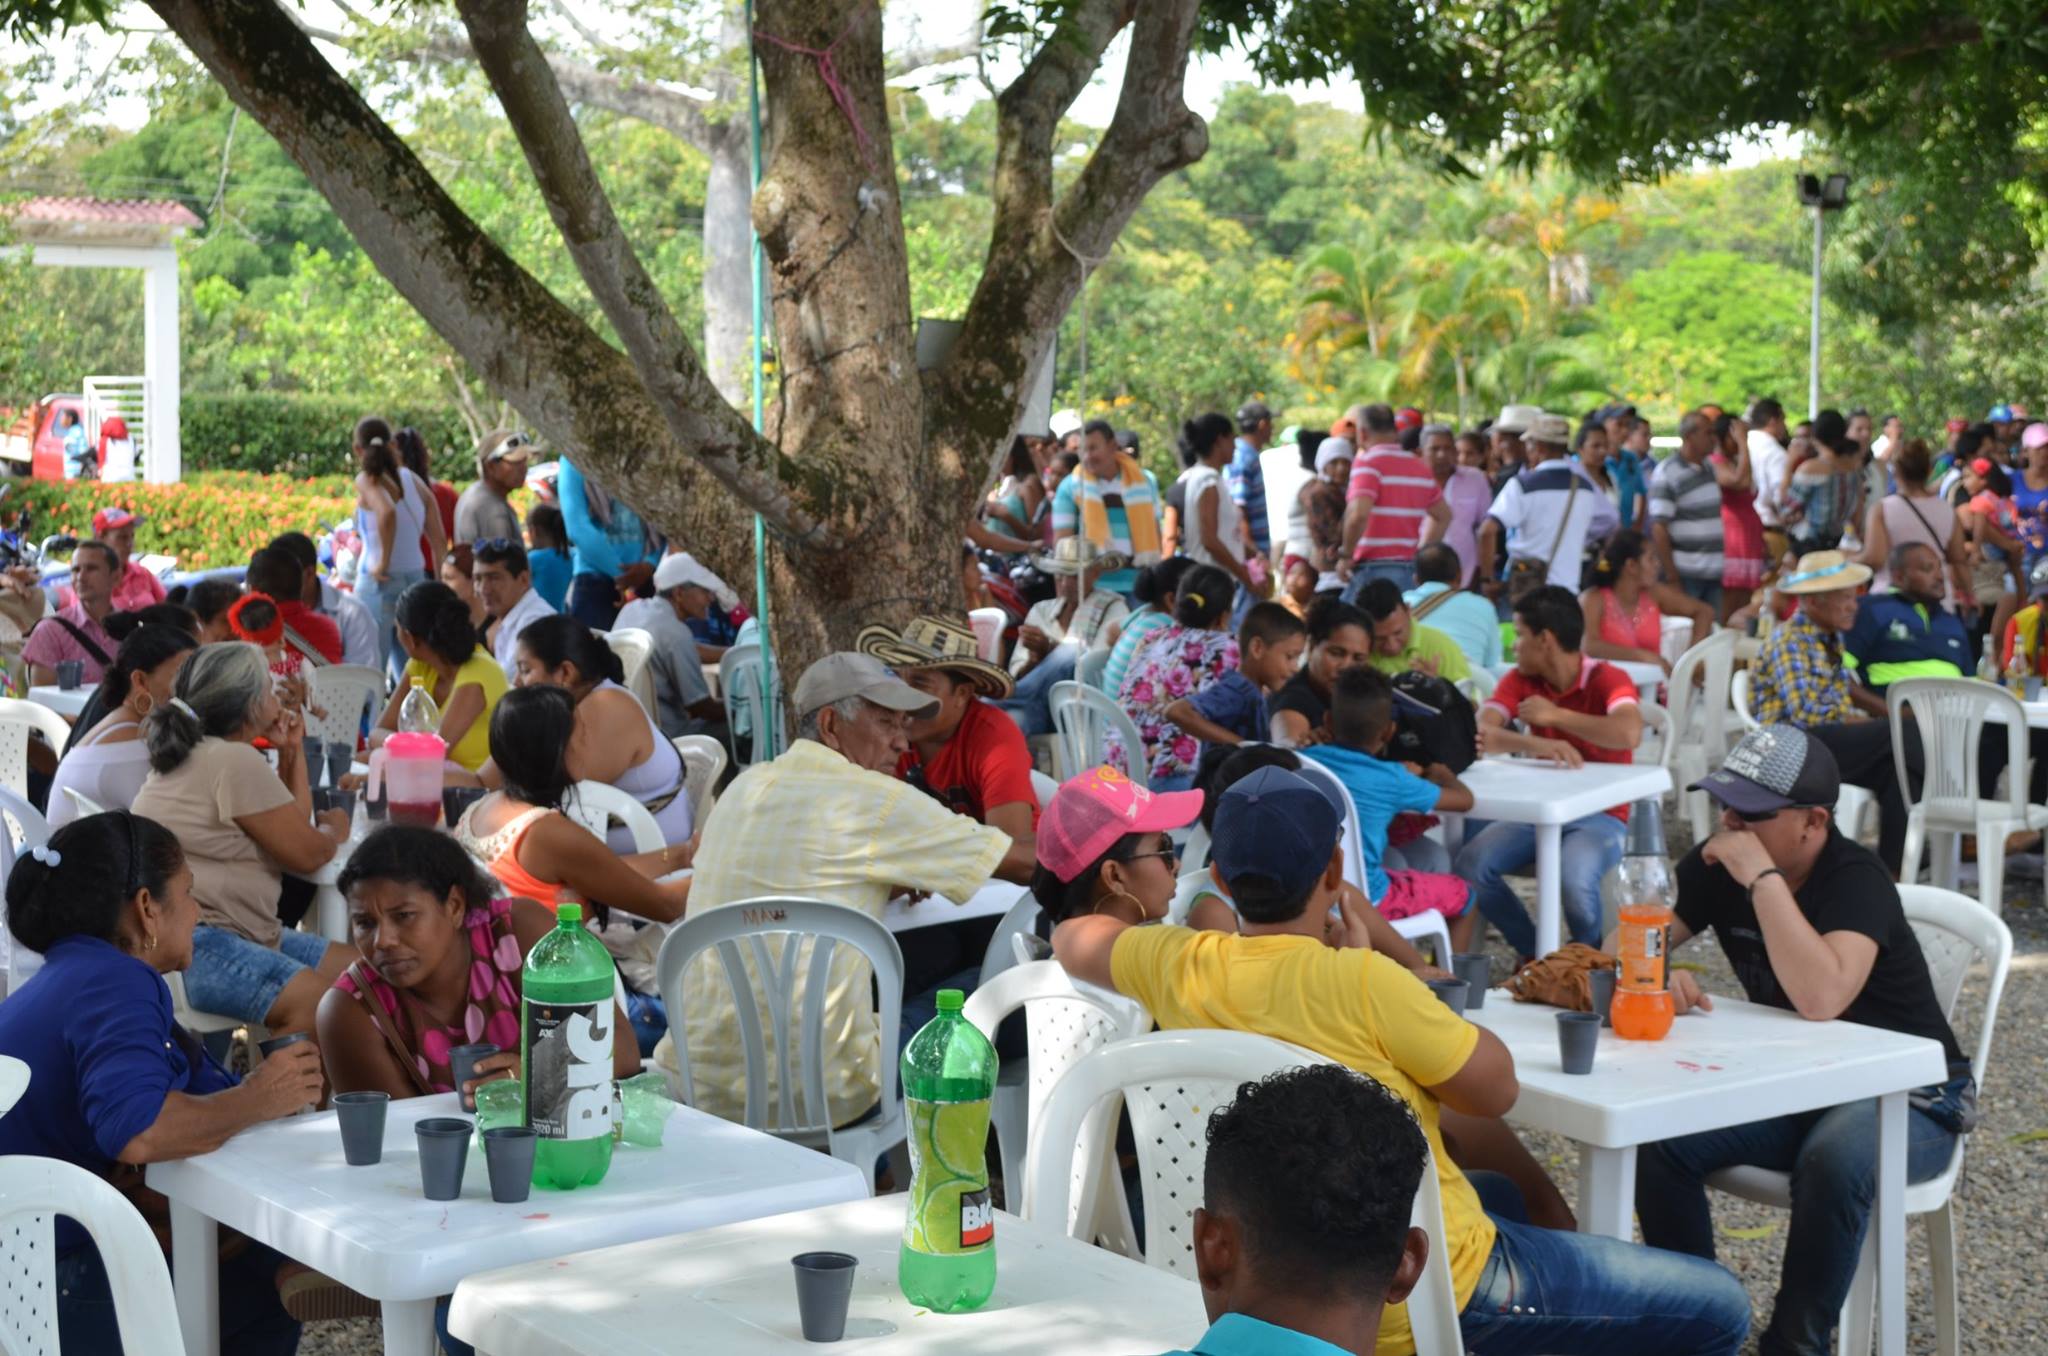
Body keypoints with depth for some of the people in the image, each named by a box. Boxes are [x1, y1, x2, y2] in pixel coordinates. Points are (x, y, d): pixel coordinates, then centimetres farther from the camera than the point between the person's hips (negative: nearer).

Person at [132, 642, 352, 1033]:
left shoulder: (200, 755, 21)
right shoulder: (236, 760, -11)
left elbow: (293, 828, 25)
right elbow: (305, 854, -8)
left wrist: (292, 753, 18)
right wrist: (333, 831, 14)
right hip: (195, 943, -11)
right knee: (321, 1005, -31)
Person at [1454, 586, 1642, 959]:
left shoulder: (1607, 679, -10)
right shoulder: (1520, 681, 3)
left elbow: (1629, 733, -32)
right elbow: (1479, 733, -15)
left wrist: (1556, 715, -22)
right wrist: (1537, 744, -34)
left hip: (1599, 816, -4)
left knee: (1574, 880, -35)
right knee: (1471, 864, -22)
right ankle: (1534, 952, 0)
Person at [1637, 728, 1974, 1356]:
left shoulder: (1856, 880, -23)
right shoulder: (1715, 866, -4)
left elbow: (1821, 998, -39)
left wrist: (1763, 878, -35)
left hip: (1908, 1096, -6)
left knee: (1835, 1161, -38)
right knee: (1657, 1138, -19)